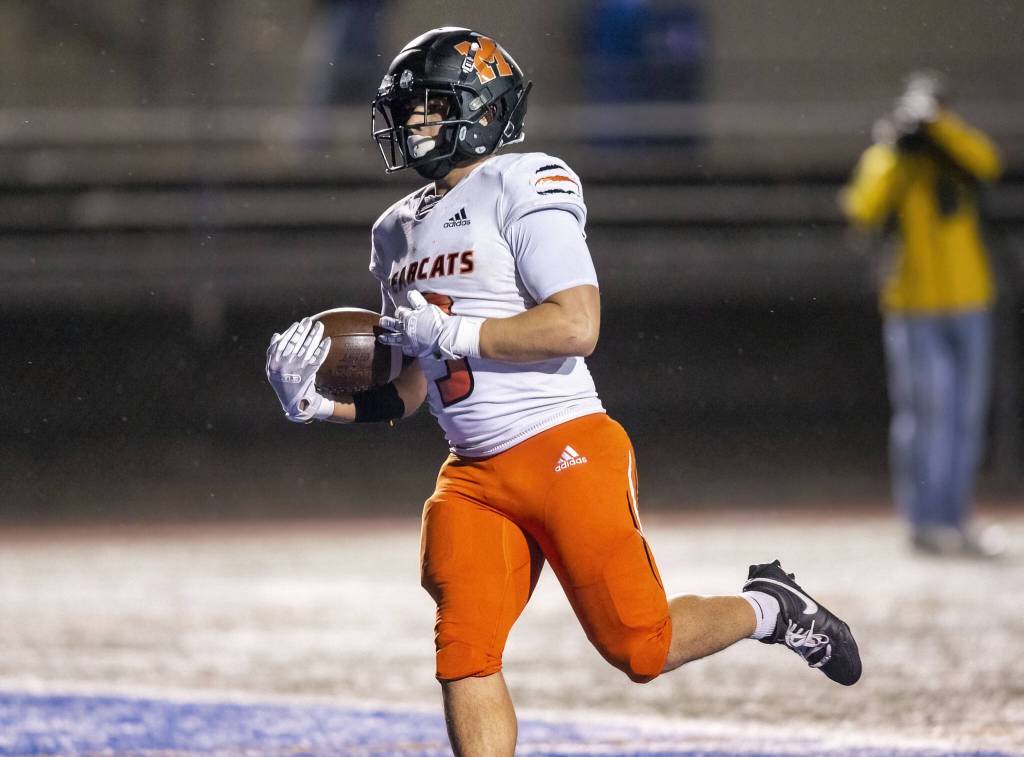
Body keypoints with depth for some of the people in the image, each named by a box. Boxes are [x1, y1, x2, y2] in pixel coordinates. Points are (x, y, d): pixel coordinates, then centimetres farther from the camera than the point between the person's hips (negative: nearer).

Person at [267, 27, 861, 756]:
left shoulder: (523, 187, -8)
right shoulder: (397, 231, 18)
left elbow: (576, 326, -20)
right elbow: (410, 391, 22)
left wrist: (450, 331, -16)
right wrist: (320, 403, 5)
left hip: (567, 451, -7)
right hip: (474, 474, 7)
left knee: (639, 646, -4)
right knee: (465, 654, -10)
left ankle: (768, 609, 24)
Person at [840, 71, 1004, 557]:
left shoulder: (955, 149, 7)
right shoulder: (885, 157, 0)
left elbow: (986, 163, -16)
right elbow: (863, 211, -17)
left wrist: (935, 123, -24)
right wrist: (896, 152, -19)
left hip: (969, 304, 4)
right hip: (915, 310, -4)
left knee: (965, 420, 9)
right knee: (925, 414, -8)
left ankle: (955, 521, 17)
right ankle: (924, 522, -3)